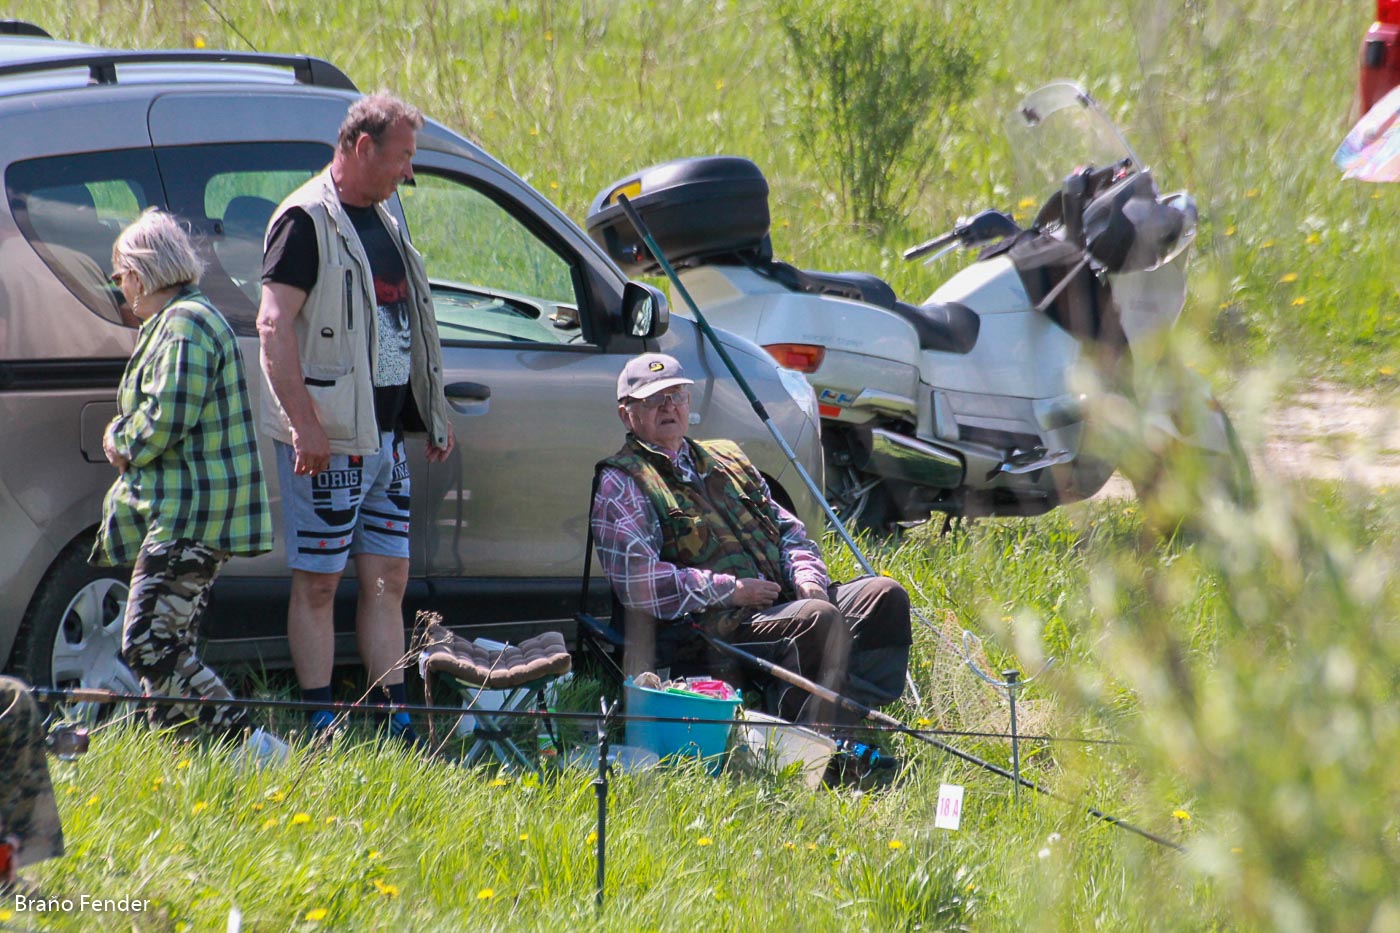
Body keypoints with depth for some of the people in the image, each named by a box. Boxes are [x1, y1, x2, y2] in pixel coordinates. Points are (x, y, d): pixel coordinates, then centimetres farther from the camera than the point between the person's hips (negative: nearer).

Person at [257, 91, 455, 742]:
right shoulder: (308, 220, -10)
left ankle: (398, 726, 10)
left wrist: (434, 419, 23)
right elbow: (274, 325, -18)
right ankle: (321, 730, 0)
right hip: (328, 442, -9)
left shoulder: (383, 223, 17)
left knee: (387, 580, 8)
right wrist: (304, 423, -25)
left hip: (384, 437, 9)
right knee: (318, 583, -3)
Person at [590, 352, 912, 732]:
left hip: (785, 603, 8)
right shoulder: (621, 483, 4)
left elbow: (789, 530, 28)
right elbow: (636, 583, -9)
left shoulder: (726, 459, 27)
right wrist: (729, 589, -12)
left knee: (886, 596, -15)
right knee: (817, 618, -33)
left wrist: (807, 577, 5)